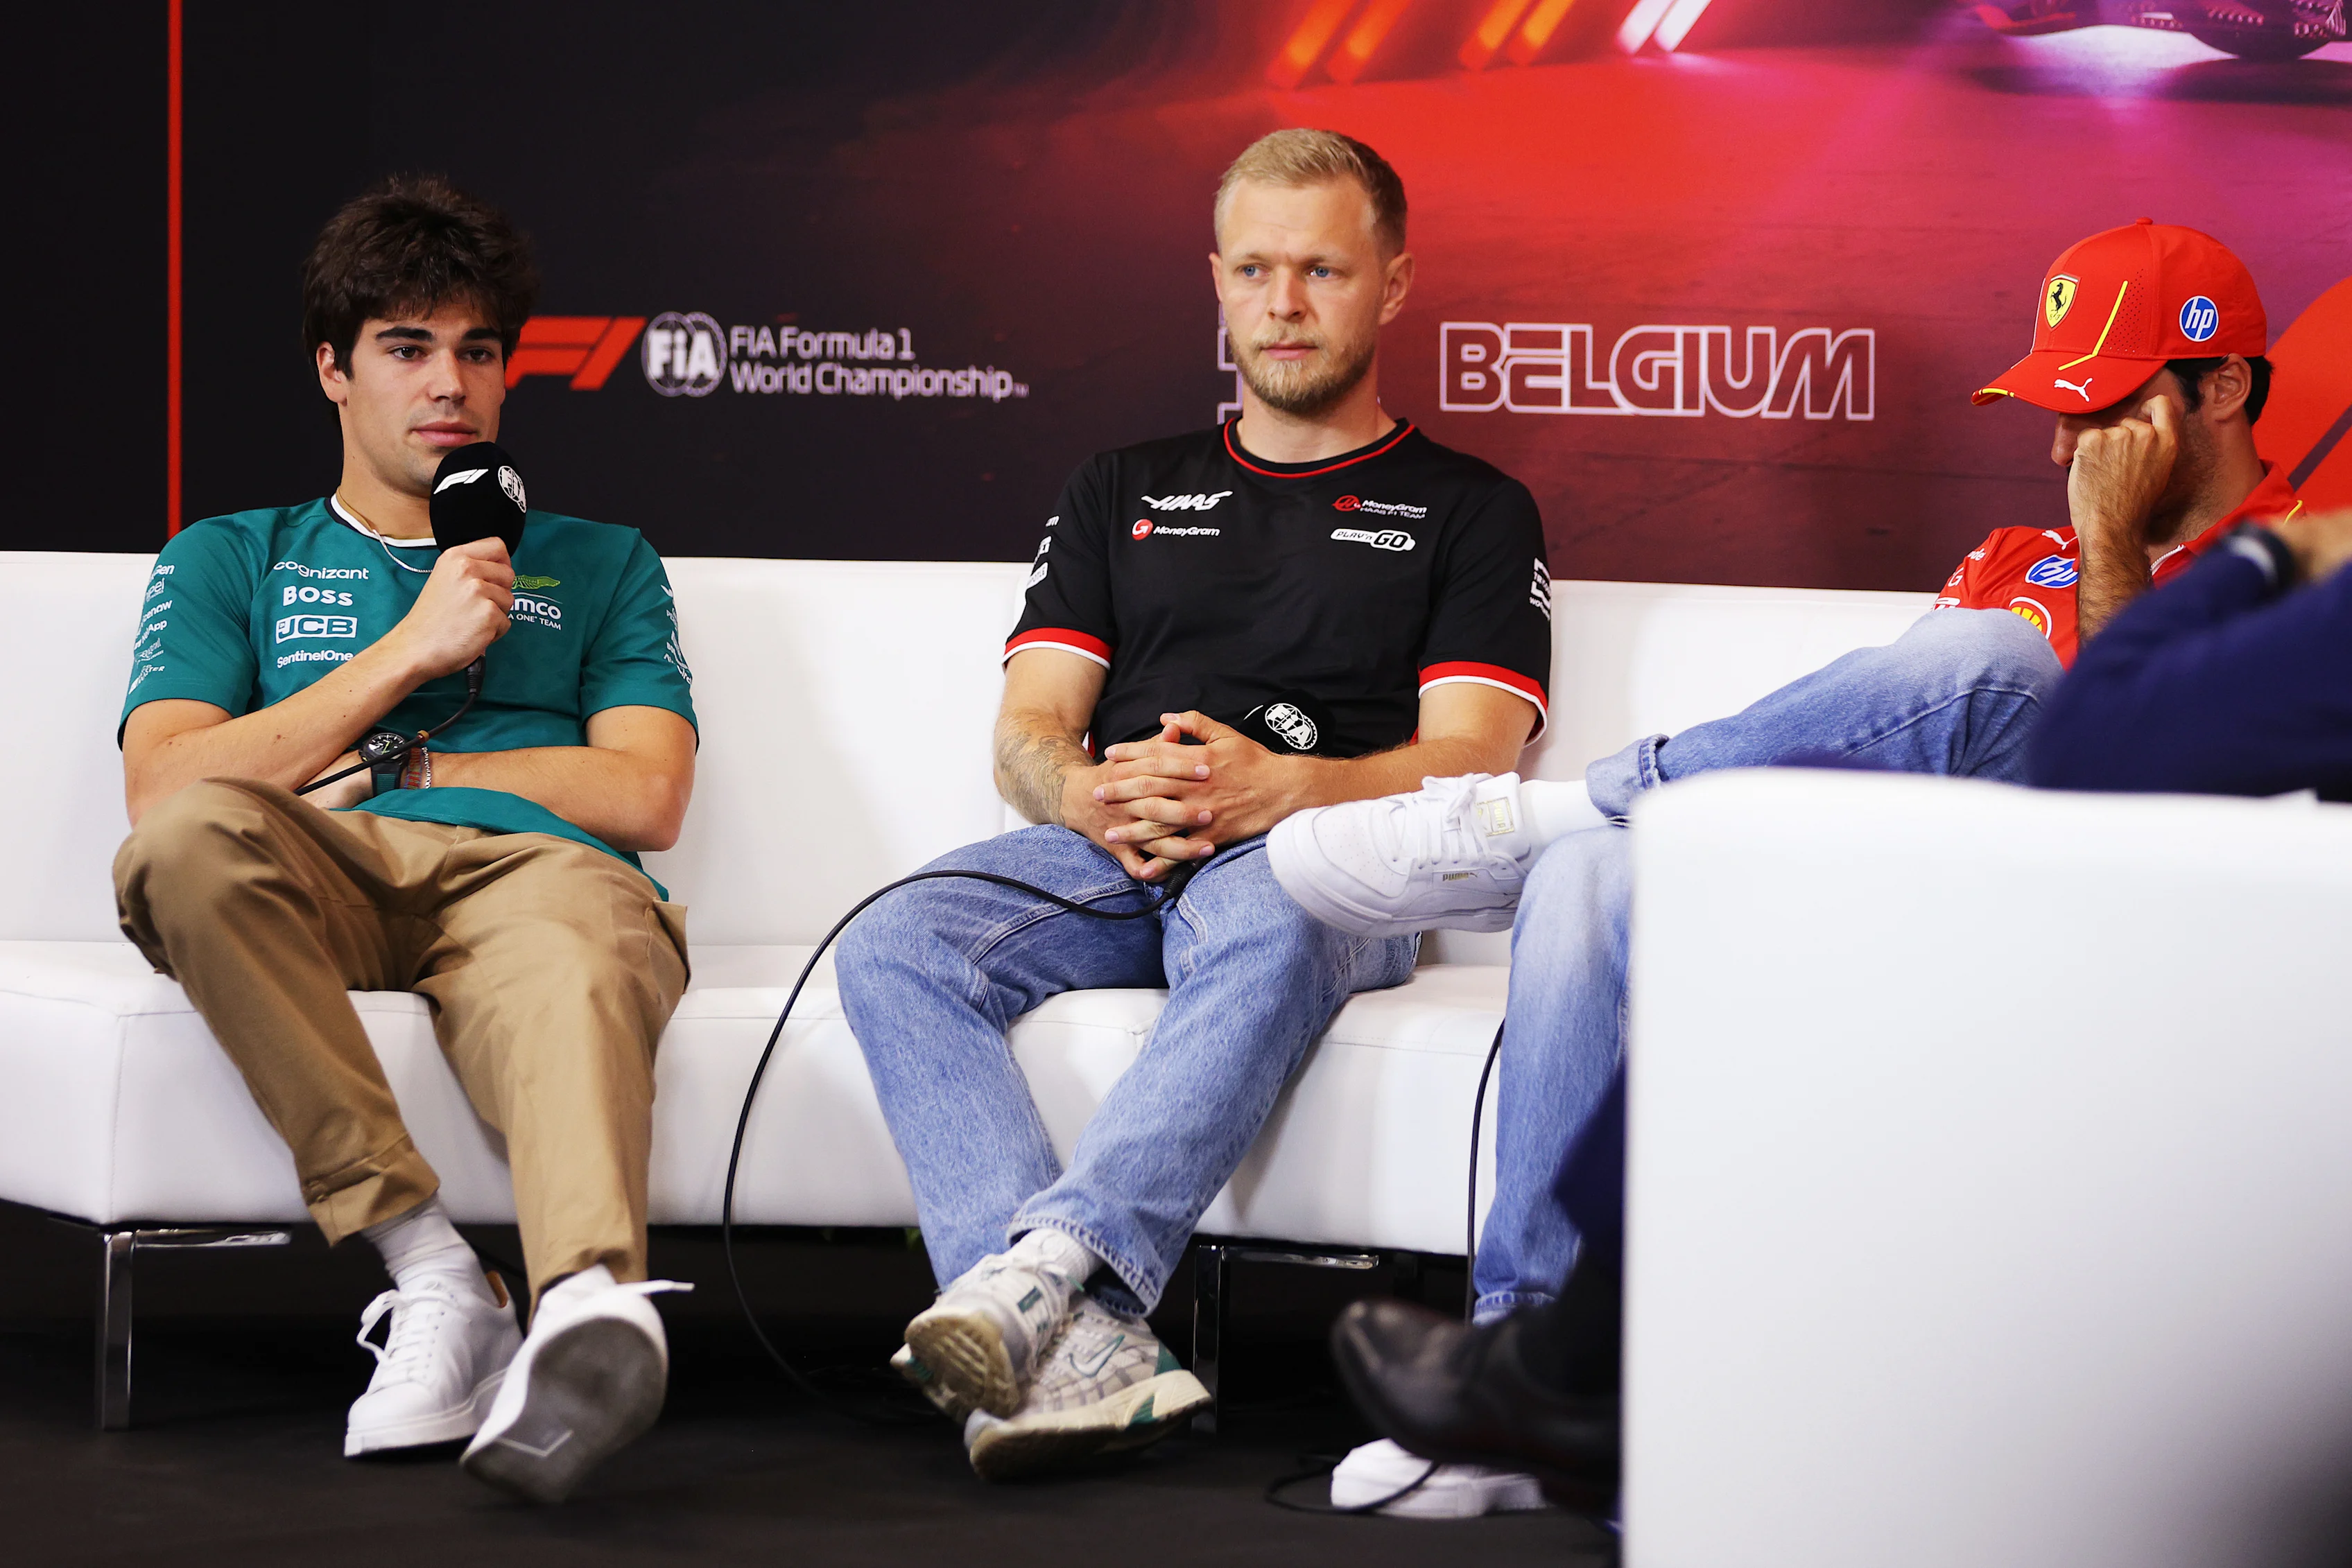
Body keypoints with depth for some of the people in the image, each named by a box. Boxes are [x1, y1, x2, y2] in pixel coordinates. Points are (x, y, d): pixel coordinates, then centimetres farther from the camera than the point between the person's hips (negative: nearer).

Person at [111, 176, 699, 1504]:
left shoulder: (597, 562, 31)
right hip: (320, 887, 1)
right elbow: (163, 784, 8)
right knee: (192, 842, -37)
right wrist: (412, 652, 4)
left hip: (533, 869, -1)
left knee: (581, 967, -41)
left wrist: (384, 766, 8)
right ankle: (430, 1274, -38)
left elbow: (647, 796, 14)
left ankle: (593, 1302, -74)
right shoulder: (231, 562, 28)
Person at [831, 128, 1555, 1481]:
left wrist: (1271, 785, -18)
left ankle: (1043, 1265, -55)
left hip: (1322, 861, -3)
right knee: (898, 947, -30)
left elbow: (1467, 762, 2)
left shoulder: (1469, 511, 17)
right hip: (1102, 855, 3)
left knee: (1265, 935, -42)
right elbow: (1028, 738, 17)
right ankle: (1083, 1345, -46)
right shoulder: (1125, 495, 28)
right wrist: (1092, 795, -9)